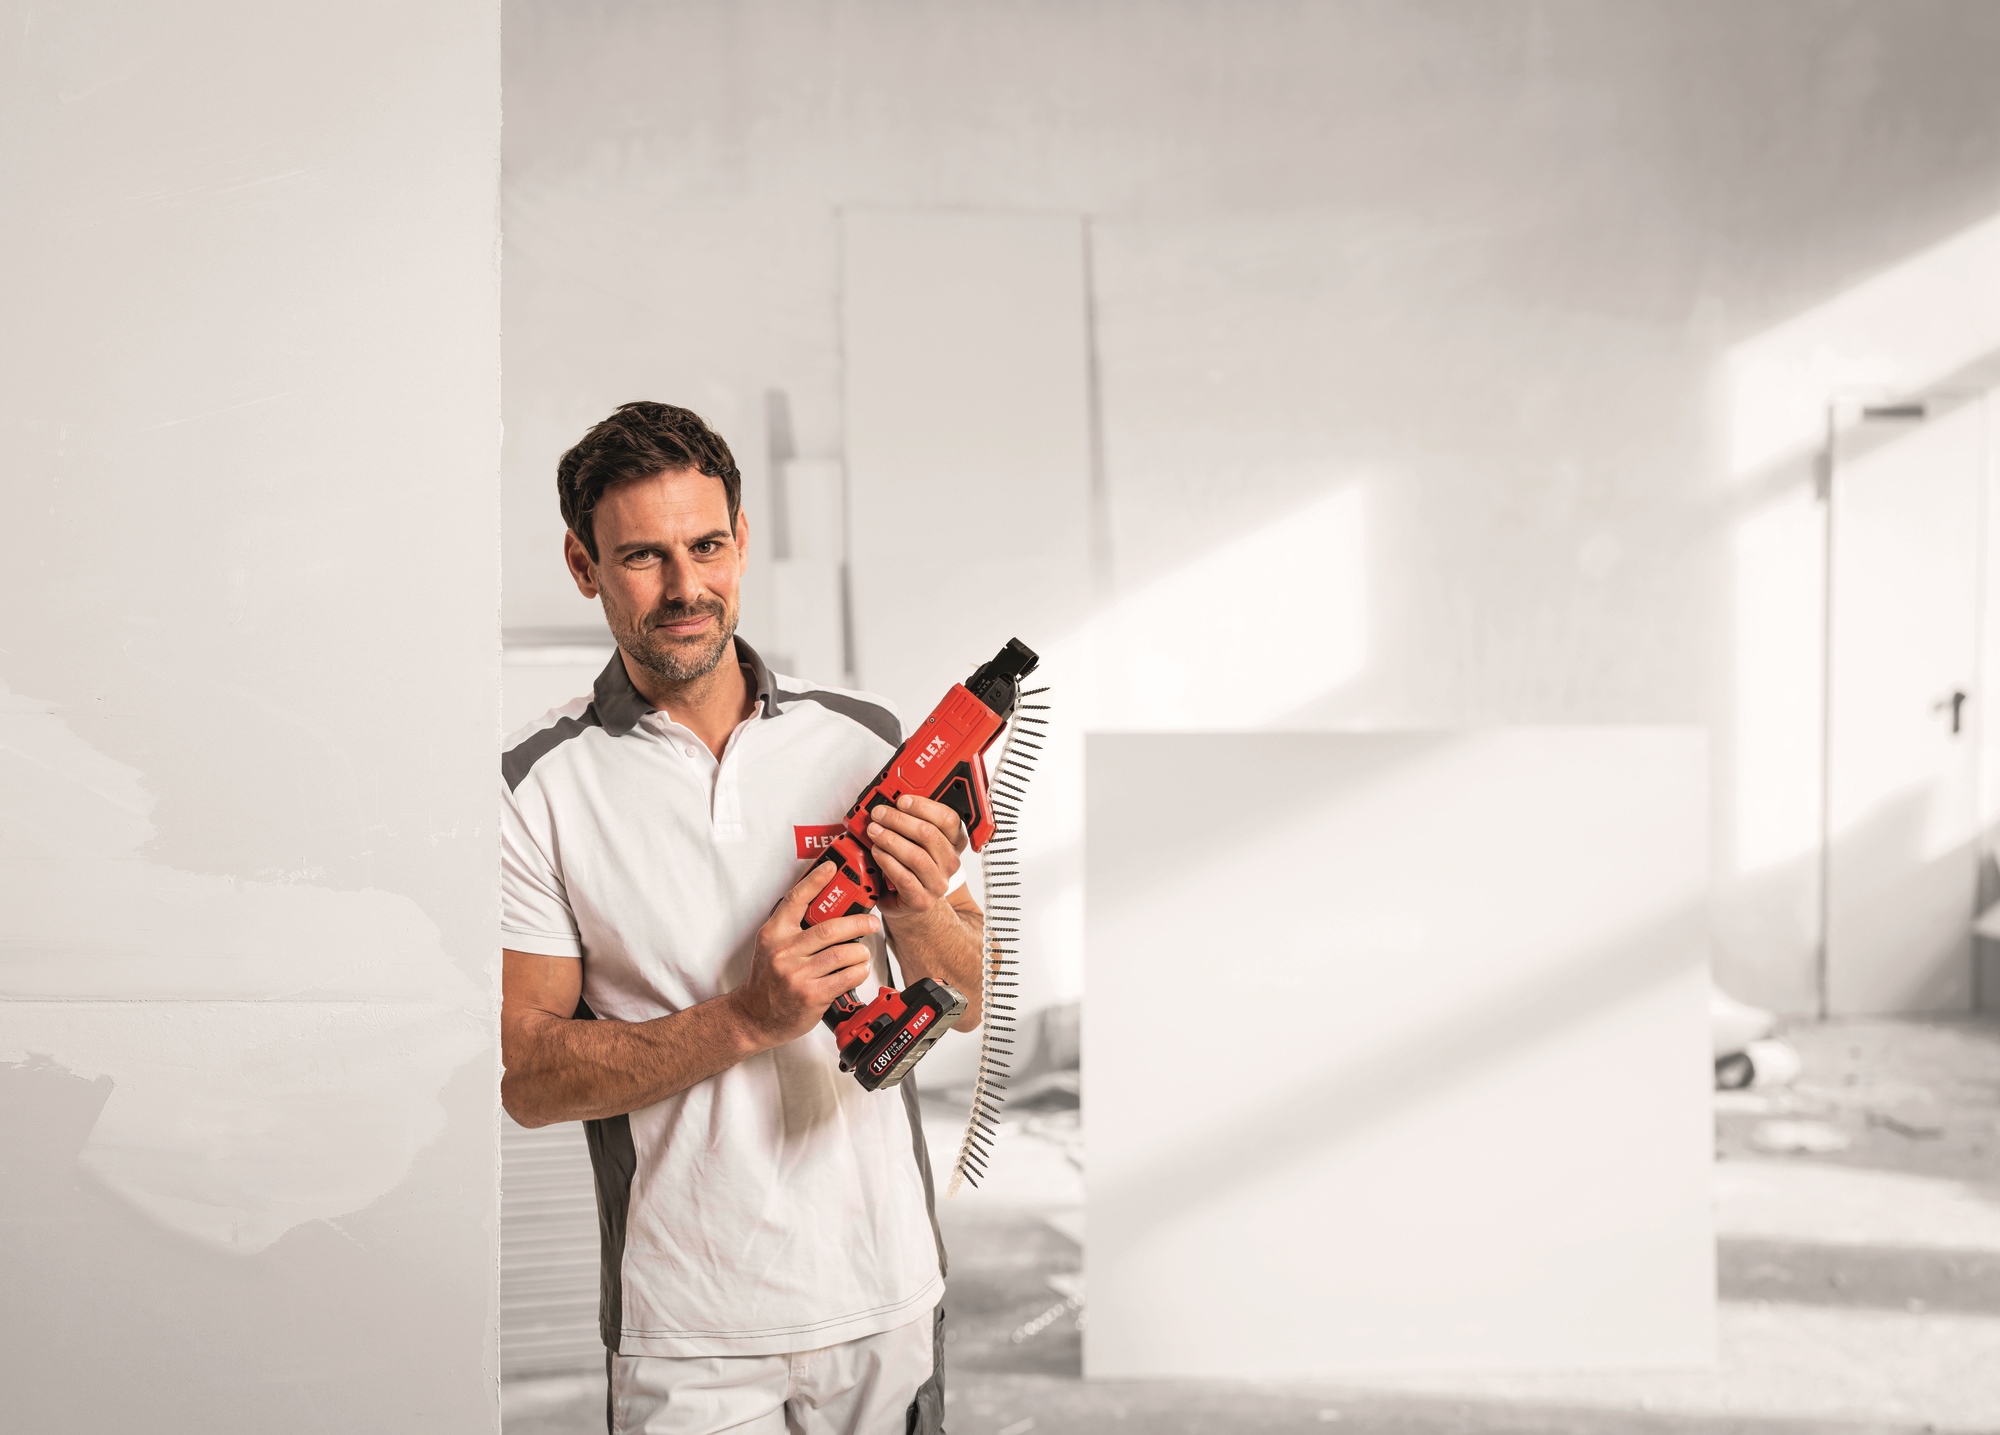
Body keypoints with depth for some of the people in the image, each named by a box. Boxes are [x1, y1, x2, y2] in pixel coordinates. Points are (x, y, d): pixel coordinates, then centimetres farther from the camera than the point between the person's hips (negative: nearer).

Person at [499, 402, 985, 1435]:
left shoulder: (865, 738, 0)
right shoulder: (537, 788, -8)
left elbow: (969, 1004, 4)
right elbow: (526, 1076, -11)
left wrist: (919, 916, -17)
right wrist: (747, 1019, -23)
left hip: (890, 1292, 3)